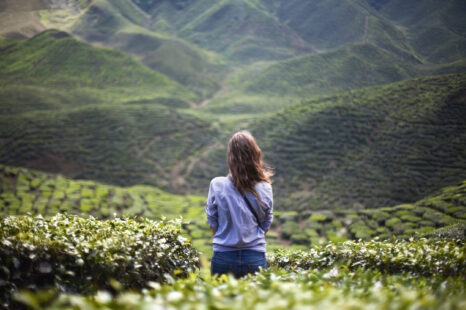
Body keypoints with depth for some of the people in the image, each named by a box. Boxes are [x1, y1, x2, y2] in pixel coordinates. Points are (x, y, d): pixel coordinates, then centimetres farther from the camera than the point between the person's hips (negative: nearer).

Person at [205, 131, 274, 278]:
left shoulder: (217, 185, -10)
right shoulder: (265, 188, -7)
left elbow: (213, 224, 0)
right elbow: (266, 226, 4)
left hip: (223, 256, 0)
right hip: (255, 257, 1)